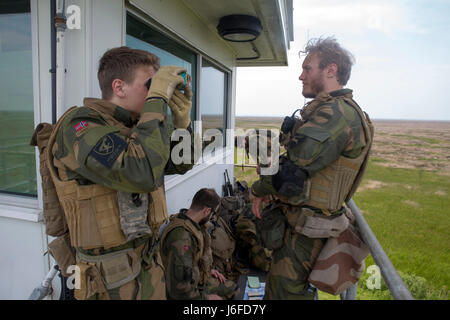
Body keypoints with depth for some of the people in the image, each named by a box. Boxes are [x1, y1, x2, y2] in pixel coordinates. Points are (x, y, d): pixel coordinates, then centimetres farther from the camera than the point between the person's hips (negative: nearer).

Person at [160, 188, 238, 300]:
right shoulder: (181, 238, -35)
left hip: (201, 278, 9)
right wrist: (206, 298, -19)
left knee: (233, 289, 14)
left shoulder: (194, 223, -6)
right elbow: (179, 288, -31)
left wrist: (208, 269, 8)